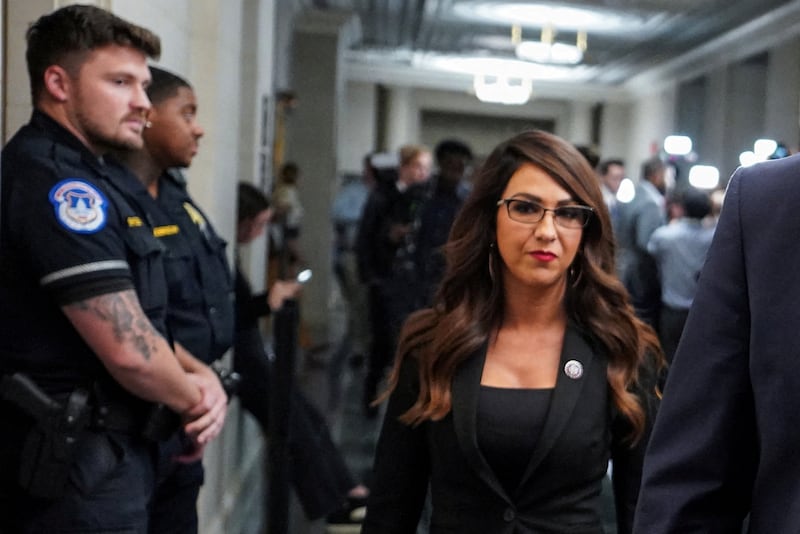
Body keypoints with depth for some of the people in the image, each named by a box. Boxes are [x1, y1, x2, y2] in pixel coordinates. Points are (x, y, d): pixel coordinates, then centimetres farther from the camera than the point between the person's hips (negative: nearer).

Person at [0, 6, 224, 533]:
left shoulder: (86, 175, 12)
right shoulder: (55, 182, -20)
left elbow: (136, 321, 15)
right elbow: (128, 349, -26)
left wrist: (195, 380, -2)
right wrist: (193, 397, -6)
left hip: (102, 450, 10)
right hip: (79, 466, -10)